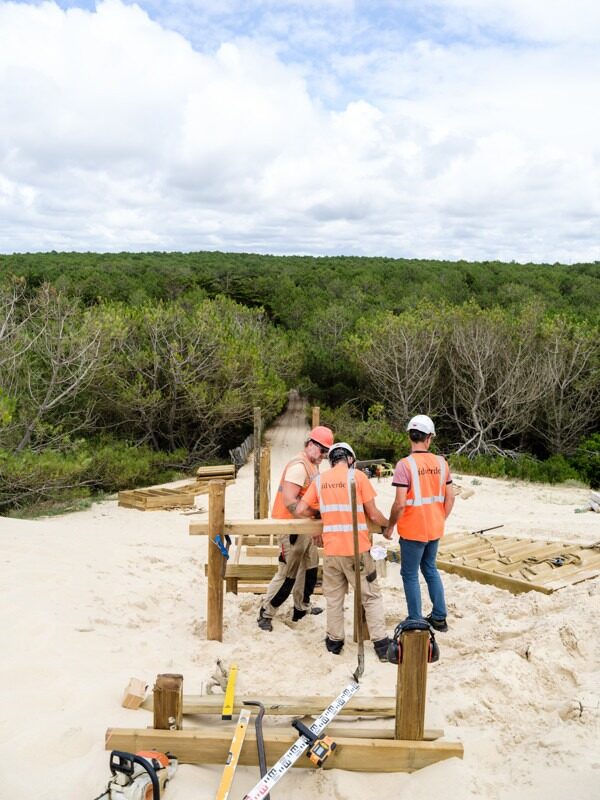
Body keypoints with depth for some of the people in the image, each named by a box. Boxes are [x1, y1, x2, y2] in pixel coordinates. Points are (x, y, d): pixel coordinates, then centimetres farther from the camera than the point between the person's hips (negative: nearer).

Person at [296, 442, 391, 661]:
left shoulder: (320, 480, 5)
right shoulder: (357, 476, -5)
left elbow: (300, 510, 4)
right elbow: (373, 514, -4)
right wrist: (387, 524, 15)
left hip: (331, 549, 3)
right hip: (357, 548, -2)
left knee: (334, 596, 17)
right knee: (371, 596, 9)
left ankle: (334, 641, 24)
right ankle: (381, 644, 10)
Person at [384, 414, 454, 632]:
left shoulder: (405, 464, -18)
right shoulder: (441, 463, -1)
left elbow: (400, 503, -21)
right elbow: (450, 498, 4)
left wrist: (390, 527, -7)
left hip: (413, 531, -6)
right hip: (435, 530, 6)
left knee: (410, 575, 8)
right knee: (430, 569, 23)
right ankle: (439, 618, 28)